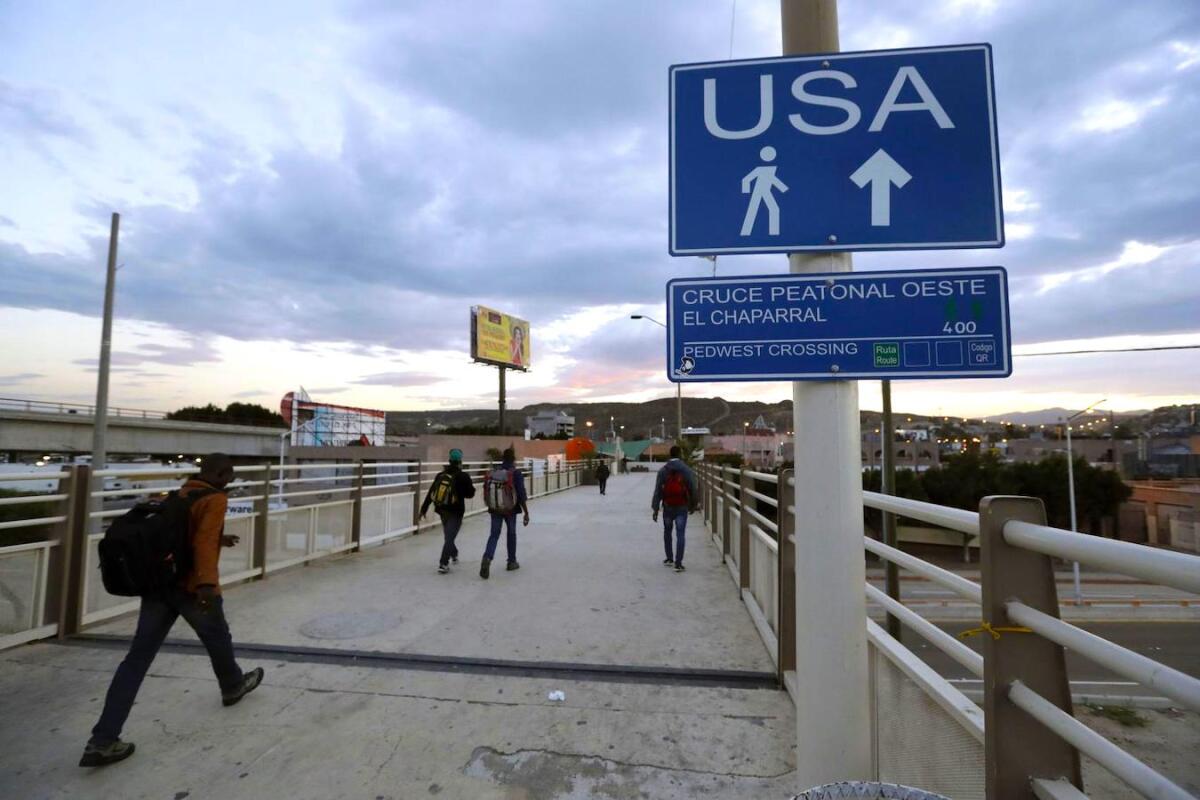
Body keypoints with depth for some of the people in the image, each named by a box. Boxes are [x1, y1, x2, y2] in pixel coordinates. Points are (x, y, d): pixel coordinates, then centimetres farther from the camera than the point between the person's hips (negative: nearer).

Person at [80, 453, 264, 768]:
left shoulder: (180, 494, 13)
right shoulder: (215, 499, -14)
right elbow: (204, 540, -28)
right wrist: (207, 582, -34)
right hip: (193, 587, -7)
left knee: (137, 658, 5)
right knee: (218, 641, 18)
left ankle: (102, 740, 3)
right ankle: (233, 686, 41)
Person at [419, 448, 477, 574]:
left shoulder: (440, 475, 1)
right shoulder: (463, 477, -15)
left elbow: (431, 493, 3)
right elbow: (470, 494, -8)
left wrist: (424, 508, 8)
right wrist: (471, 487, 14)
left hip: (442, 510, 6)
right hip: (455, 512, -6)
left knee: (448, 535, 23)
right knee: (449, 537, -3)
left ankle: (454, 554, 44)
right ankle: (443, 564, -7)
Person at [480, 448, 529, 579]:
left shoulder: (493, 473, 0)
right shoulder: (516, 473, -13)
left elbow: (486, 493, 7)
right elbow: (522, 495, -15)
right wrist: (526, 513, -8)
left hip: (494, 509, 3)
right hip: (510, 509, -2)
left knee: (494, 535, 8)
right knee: (511, 534, 16)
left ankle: (487, 557, -16)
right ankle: (512, 562, 25)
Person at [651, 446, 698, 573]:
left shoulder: (663, 471, -1)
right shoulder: (686, 470, -4)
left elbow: (657, 490, -4)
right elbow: (693, 489, -2)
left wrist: (655, 509, -1)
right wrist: (693, 505, 10)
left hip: (667, 506, 2)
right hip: (682, 507, -2)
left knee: (667, 532, 19)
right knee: (680, 534, 0)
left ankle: (669, 559, 28)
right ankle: (678, 563, -4)